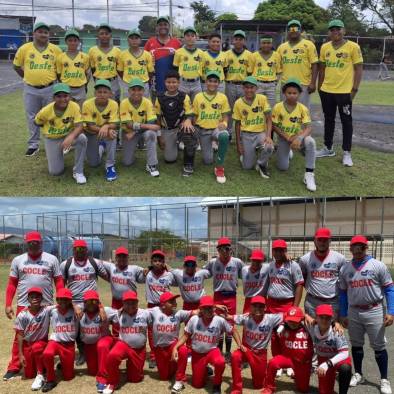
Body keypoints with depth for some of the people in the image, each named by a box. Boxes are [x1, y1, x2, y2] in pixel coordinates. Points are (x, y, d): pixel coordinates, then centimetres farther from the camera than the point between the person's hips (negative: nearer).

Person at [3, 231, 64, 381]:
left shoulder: (51, 259, 4)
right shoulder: (18, 260, 6)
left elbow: (59, 282, 3)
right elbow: (12, 284, 7)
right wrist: (8, 304, 0)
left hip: (45, 305, 0)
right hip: (23, 305, 1)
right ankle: (14, 367, 10)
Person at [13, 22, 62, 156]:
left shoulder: (55, 49, -4)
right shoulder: (24, 48, -4)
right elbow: (16, 66, 8)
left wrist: (55, 78, 5)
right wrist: (27, 78, 6)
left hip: (49, 89, -1)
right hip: (30, 89, 1)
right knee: (32, 118, 9)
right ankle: (33, 145, 21)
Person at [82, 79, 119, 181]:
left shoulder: (113, 104, -22)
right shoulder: (87, 104, -24)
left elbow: (114, 125, -25)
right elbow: (89, 126, -25)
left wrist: (106, 127, -47)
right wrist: (102, 129, -41)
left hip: (107, 131, 0)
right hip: (91, 134, 0)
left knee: (112, 134, -38)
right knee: (93, 164, 0)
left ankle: (110, 165, -21)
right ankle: (100, 148, 37)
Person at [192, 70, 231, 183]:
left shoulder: (223, 97, 1)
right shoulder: (198, 97, 2)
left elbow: (225, 116, 1)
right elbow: (195, 116, 8)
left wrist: (224, 123, -21)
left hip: (217, 128, -1)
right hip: (203, 130, 1)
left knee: (224, 136, -40)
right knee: (207, 161, -5)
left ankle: (219, 167, -23)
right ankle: (208, 147, 35)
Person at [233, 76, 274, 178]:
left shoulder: (262, 99, -7)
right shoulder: (238, 103, -3)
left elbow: (269, 119, -8)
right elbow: (237, 124, 4)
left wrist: (268, 136, -23)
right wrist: (238, 144, 2)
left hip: (261, 133, -1)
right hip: (246, 135, 1)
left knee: (269, 147, -35)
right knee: (247, 166, -3)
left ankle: (262, 165, -1)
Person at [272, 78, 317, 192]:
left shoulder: (303, 108, -13)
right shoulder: (278, 107, -12)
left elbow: (308, 128, -20)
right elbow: (274, 126, -7)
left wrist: (299, 138, -39)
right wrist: (288, 138, -18)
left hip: (298, 137, -1)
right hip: (283, 138, 1)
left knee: (310, 141, -36)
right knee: (283, 167, -7)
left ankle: (309, 175, -29)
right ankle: (287, 152, 31)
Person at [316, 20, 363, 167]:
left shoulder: (353, 47, -6)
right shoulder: (325, 47, 6)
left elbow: (358, 69, -5)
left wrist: (355, 89, -9)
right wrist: (319, 86, 12)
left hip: (344, 91, -4)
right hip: (326, 91, 4)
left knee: (346, 121, 3)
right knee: (328, 120, 14)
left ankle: (346, 153, 11)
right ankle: (328, 148, 27)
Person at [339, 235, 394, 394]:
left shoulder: (378, 266, -7)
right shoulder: (344, 269, 3)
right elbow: (343, 293, 10)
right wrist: (342, 314, 9)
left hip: (374, 311, -3)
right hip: (353, 312, 4)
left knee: (378, 346, 3)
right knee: (356, 345, 14)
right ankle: (358, 374, 29)